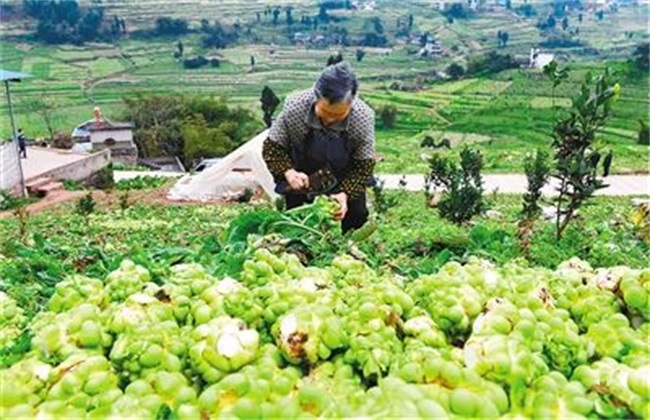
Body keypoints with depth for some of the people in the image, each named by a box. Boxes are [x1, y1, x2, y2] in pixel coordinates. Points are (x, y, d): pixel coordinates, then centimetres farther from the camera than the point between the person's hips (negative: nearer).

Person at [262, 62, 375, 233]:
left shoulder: (363, 117, -29)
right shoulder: (294, 107, -30)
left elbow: (364, 165, -18)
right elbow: (271, 147, -17)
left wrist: (345, 194, -34)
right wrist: (288, 172, -35)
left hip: (343, 179, 1)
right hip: (302, 177, 0)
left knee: (356, 217, 0)